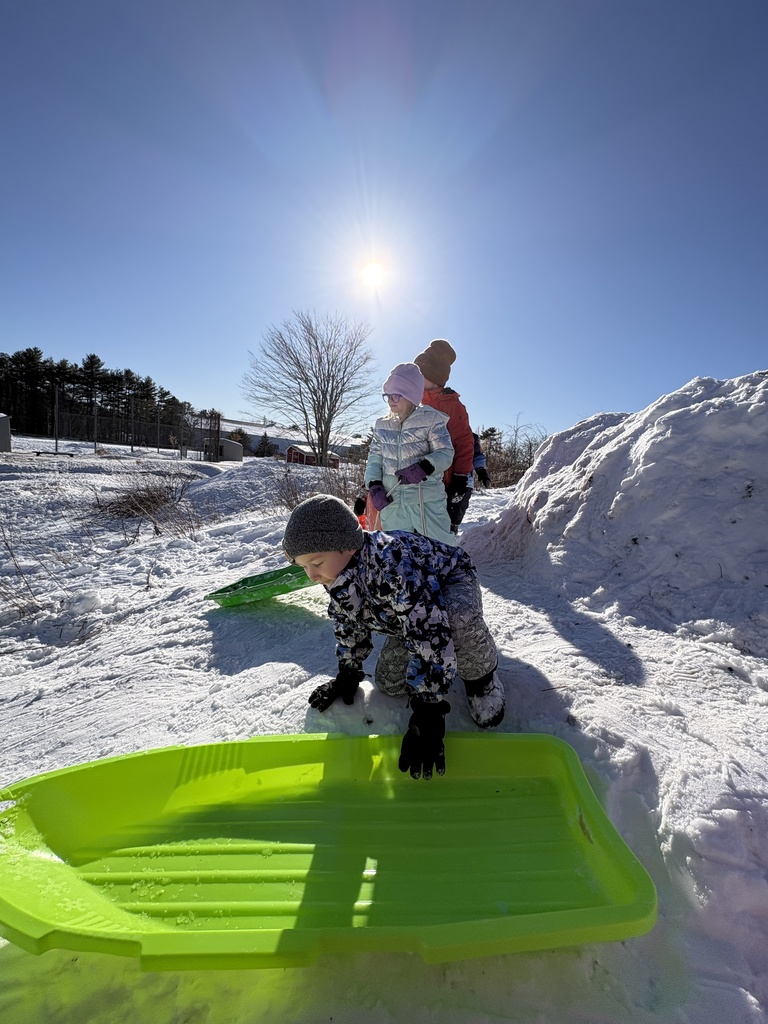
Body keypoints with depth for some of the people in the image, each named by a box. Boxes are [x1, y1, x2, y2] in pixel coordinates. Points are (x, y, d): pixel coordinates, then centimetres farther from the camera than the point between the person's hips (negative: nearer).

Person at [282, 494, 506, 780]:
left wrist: (427, 713, -41)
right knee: (388, 684, -1)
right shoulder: (336, 575, -17)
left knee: (459, 621, -43)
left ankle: (480, 674, -10)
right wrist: (348, 675, 7)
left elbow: (429, 635, -45)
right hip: (405, 613, 8)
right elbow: (347, 622, 3)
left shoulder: (395, 565, -43)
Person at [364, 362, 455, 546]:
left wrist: (424, 467, -27)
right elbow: (374, 458, 11)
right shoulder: (381, 425, 10)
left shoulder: (431, 420, -3)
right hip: (391, 500, 5)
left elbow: (445, 453, -8)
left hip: (426, 499, -4)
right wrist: (374, 486, -6)